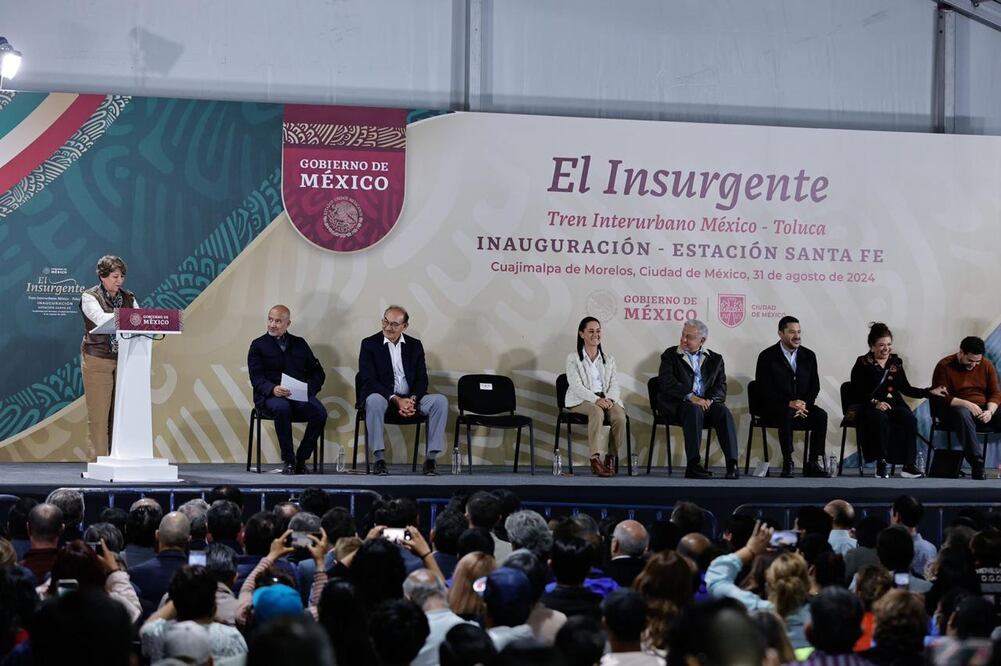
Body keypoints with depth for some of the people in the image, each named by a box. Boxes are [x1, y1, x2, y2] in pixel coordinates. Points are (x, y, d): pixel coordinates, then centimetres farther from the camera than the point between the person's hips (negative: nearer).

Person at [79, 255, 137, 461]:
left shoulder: (128, 298, 14)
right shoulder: (89, 297, -2)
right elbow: (101, 319, -20)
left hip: (124, 360, 4)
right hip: (97, 361, -4)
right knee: (98, 414, -4)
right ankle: (97, 462, -2)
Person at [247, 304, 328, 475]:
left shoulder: (299, 344, 19)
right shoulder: (258, 345, 10)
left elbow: (318, 373, 17)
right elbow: (256, 378, -2)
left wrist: (309, 389, -5)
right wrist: (273, 389, -23)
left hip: (300, 396, 3)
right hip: (270, 396, -3)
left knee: (319, 412, -29)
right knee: (282, 408, -39)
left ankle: (301, 459, -13)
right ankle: (288, 461, -26)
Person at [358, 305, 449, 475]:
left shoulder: (415, 345, 12)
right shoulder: (369, 344, 1)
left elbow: (422, 379, 6)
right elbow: (369, 380, -9)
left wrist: (412, 399, -16)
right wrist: (396, 399, -21)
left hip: (410, 399, 3)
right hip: (383, 397, -3)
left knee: (440, 400, -22)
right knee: (374, 400, -38)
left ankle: (431, 458, -22)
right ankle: (379, 459, -33)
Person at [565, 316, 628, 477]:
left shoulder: (609, 359, 20)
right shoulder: (573, 358, 6)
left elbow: (614, 384, 9)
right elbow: (576, 386, -7)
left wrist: (609, 399, -15)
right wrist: (596, 400, -22)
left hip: (606, 399, 4)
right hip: (581, 400, -4)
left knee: (620, 416, -29)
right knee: (597, 412, -38)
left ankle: (612, 457, -14)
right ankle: (596, 459, -41)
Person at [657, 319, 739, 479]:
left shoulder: (715, 359, 17)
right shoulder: (670, 355, 10)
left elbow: (721, 386, 6)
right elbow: (667, 382, -6)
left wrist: (710, 399, -16)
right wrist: (690, 397, -19)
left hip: (706, 403, 3)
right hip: (679, 404, -3)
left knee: (724, 412, -28)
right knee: (694, 410, -36)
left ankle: (732, 464, -36)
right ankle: (693, 465, -42)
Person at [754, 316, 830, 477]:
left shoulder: (809, 356, 10)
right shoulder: (767, 357, -2)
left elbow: (815, 386, 9)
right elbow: (764, 391, -8)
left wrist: (804, 404, -12)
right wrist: (789, 404, -21)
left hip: (803, 405, 4)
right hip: (775, 408, -4)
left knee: (821, 415, -26)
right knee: (787, 415, -37)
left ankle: (814, 463, -21)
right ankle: (787, 463, -29)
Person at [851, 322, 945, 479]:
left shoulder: (896, 362, 16)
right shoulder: (863, 364, 2)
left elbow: (906, 389, 15)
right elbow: (857, 392, -5)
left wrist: (930, 392, 4)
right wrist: (875, 402, -21)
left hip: (893, 404, 4)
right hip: (870, 407, -4)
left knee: (909, 418, -28)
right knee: (880, 419, -38)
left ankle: (909, 465, -27)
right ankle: (881, 464, -29)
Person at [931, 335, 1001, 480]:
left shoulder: (986, 365, 8)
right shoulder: (944, 366, -5)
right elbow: (941, 397, -12)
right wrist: (967, 404, -24)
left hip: (983, 410, 4)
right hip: (955, 408, -4)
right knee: (963, 414, -40)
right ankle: (977, 464, -47)